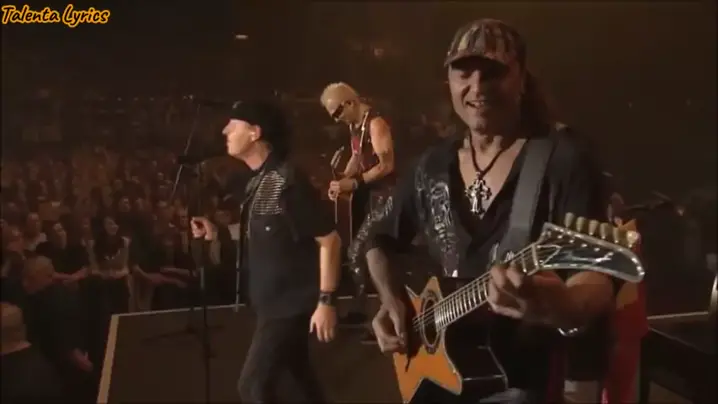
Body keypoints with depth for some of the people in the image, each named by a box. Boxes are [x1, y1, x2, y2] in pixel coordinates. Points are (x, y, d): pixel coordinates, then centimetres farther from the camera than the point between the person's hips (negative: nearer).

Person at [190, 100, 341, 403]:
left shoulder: (288, 181, -20)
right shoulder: (257, 184, 7)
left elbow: (329, 240, -20)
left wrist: (325, 301, -22)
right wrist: (216, 235, 4)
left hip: (290, 301, -9)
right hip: (274, 301, 9)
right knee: (300, 375, 21)